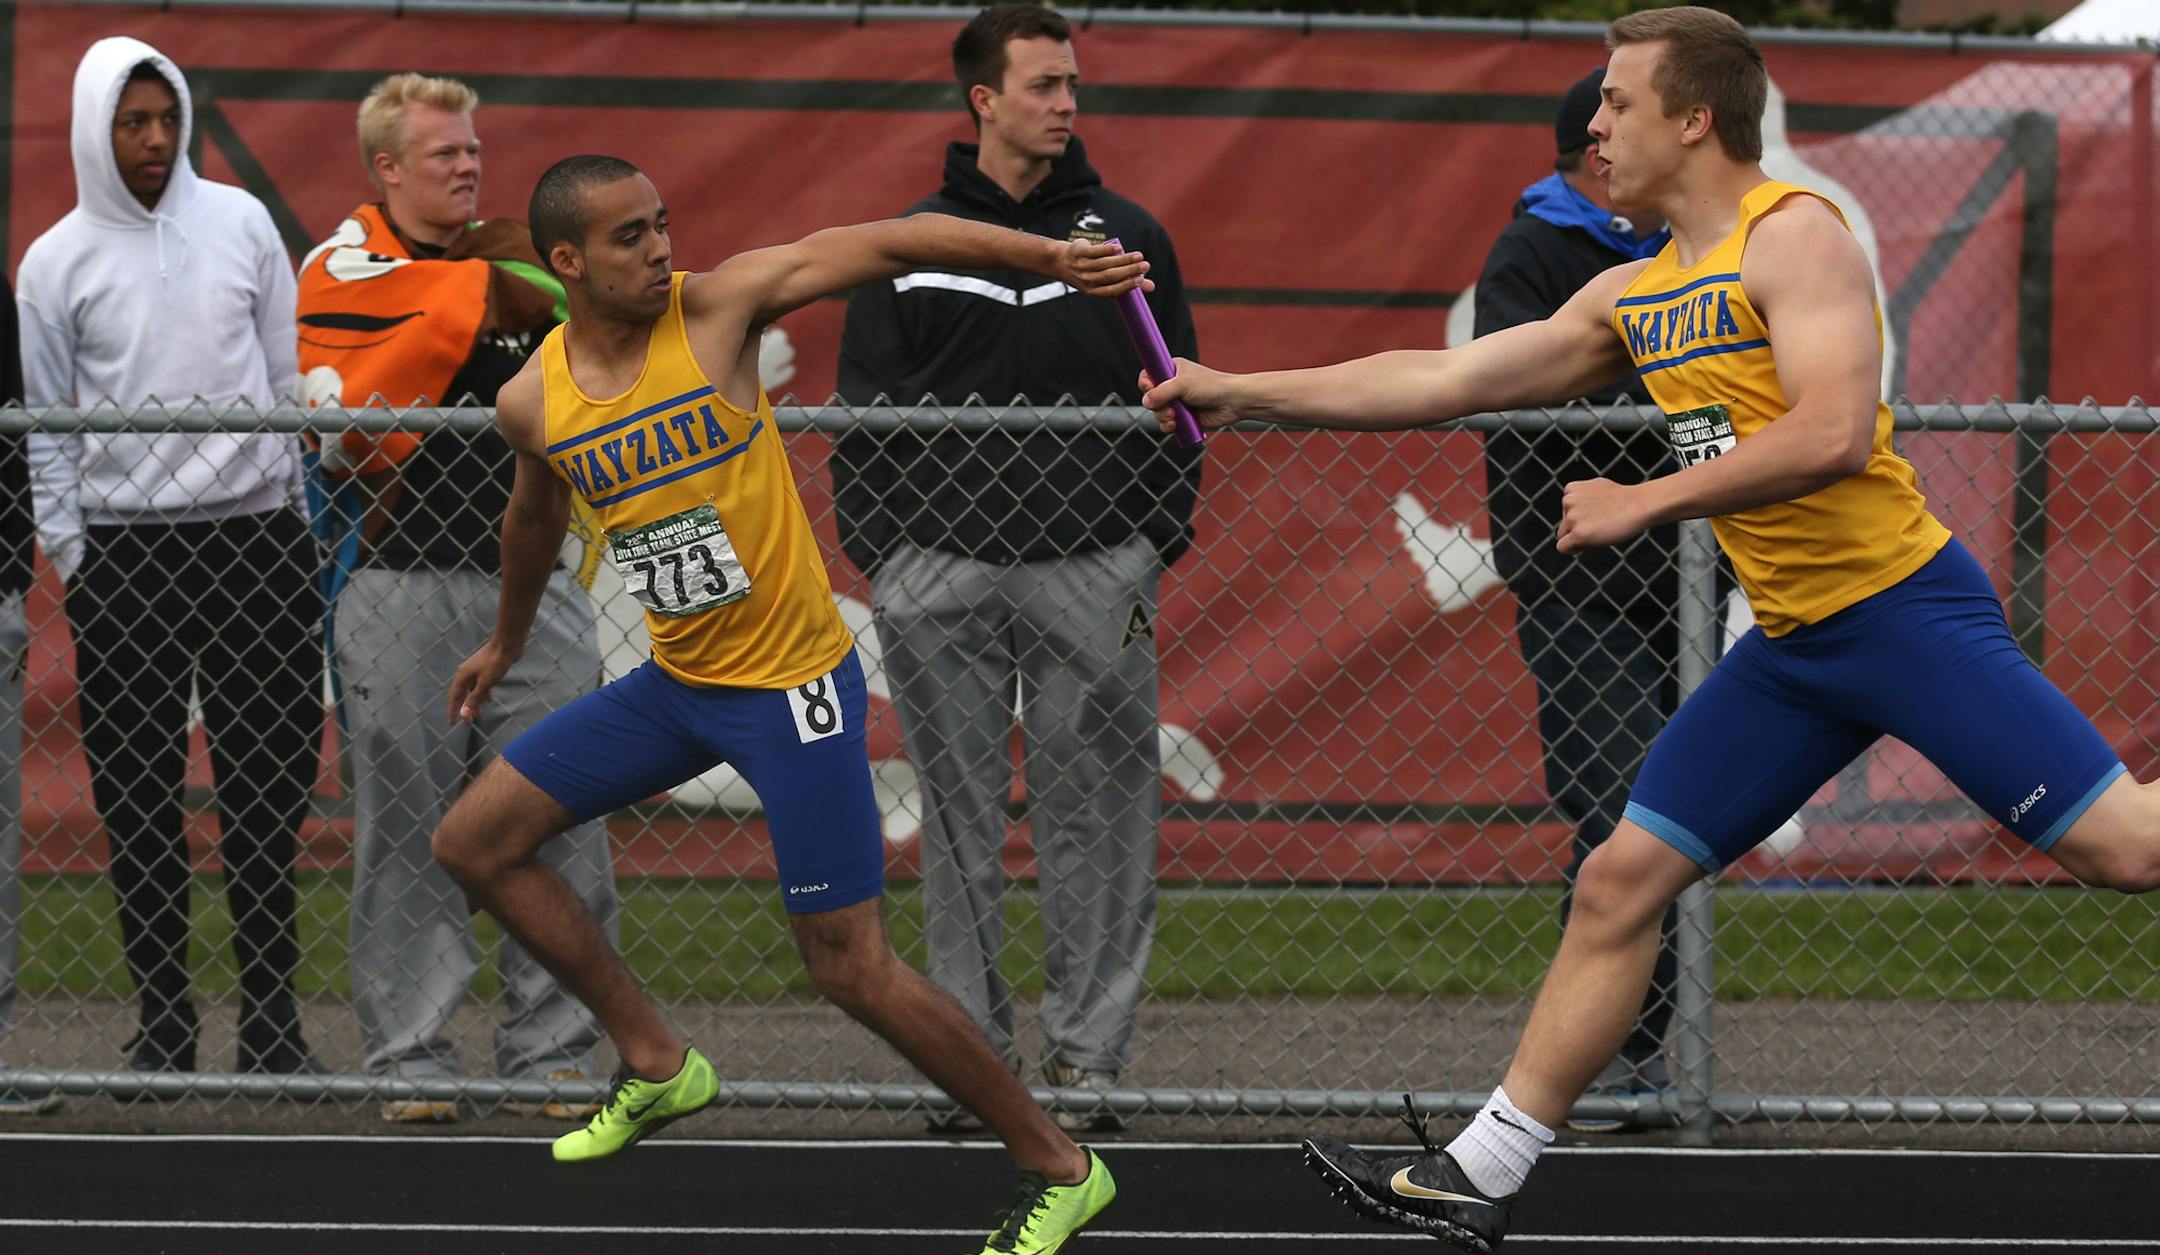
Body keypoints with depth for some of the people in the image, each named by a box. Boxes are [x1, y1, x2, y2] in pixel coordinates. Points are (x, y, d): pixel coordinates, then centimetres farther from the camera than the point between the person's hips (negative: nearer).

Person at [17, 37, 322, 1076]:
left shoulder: (240, 223, 5)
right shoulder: (57, 262, 2)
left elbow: (289, 376, 10)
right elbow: (45, 426, 6)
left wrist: (304, 518, 7)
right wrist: (68, 553, 1)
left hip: (254, 531, 1)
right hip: (123, 550, -1)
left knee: (270, 779, 1)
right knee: (138, 795, 0)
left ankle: (271, 1010, 8)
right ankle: (162, 1019, 7)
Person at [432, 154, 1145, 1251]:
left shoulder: (715, 308, -15)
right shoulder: (533, 404, -2)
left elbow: (883, 246, -20)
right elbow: (535, 519, 20)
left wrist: (1048, 254, -32)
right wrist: (508, 641, 35)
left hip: (793, 686, -6)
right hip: (674, 682, 6)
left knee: (851, 966, -8)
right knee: (474, 842, 8)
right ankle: (656, 1065, 19)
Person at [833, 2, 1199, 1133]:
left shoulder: (1127, 238, 9)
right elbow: (864, 412, 10)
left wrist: (1159, 547, 2)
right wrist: (873, 556, 3)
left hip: (1094, 570, 0)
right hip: (941, 574, 0)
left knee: (1095, 815, -2)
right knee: (959, 820, 3)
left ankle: (1087, 1050, 3)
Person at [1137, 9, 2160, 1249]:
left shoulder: (1794, 235, -12)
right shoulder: (1633, 295, 14)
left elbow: (1835, 434, -24)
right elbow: (1444, 380, 19)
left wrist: (1643, 503, -20)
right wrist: (1242, 393, 17)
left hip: (1904, 607, -8)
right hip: (1790, 646, 8)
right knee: (1621, 881, 6)